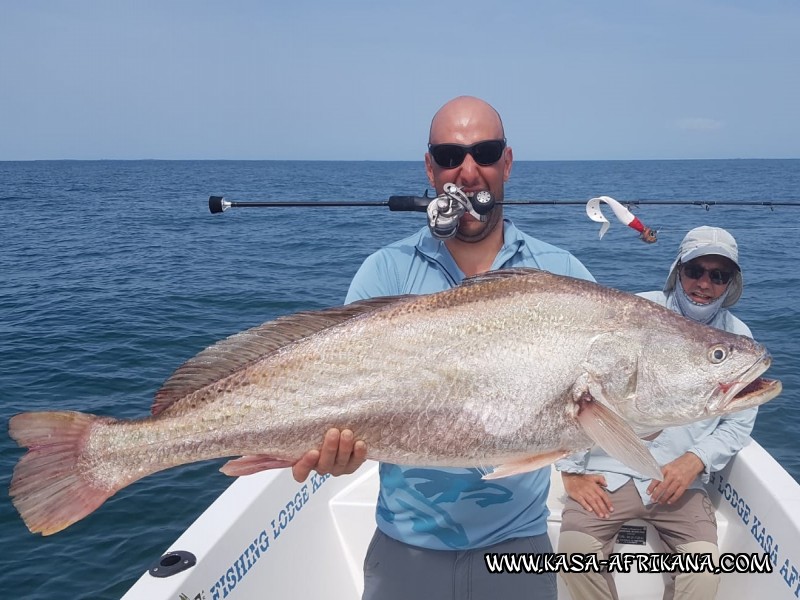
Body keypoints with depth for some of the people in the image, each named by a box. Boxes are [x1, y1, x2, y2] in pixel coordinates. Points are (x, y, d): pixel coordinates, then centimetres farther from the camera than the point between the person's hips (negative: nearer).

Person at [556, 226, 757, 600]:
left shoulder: (738, 338, 4)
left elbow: (738, 423, 10)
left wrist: (694, 461, -9)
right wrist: (571, 470, -7)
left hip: (681, 480, 2)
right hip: (609, 472, -2)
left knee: (705, 569, -23)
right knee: (575, 547, -26)